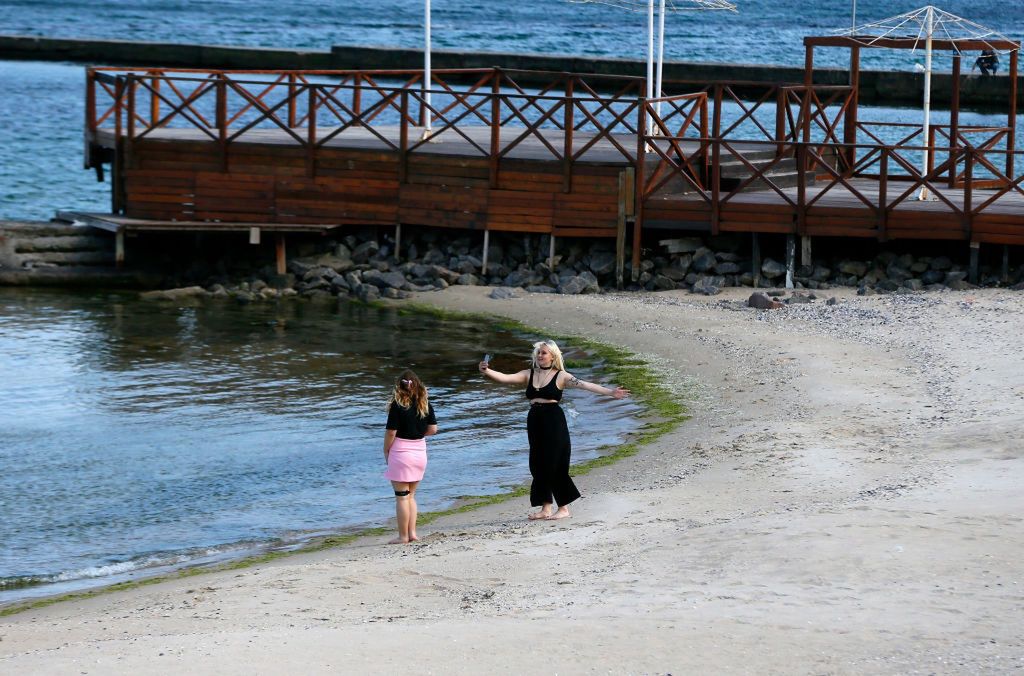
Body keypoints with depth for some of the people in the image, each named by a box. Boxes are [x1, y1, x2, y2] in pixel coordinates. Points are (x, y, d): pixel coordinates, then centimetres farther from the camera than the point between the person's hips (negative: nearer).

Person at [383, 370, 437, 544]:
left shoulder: (398, 405, -14)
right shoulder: (425, 404, 0)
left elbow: (391, 432, -15)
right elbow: (433, 429, 2)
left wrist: (386, 451, 0)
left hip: (400, 452, -5)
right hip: (420, 451, 5)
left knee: (401, 496, 2)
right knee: (411, 495, 17)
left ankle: (403, 536, 4)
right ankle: (412, 533, 13)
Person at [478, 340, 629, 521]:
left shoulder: (561, 376, -1)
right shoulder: (529, 374, 10)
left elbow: (584, 385, -9)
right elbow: (505, 378, 0)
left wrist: (610, 392, -19)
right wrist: (487, 371, -18)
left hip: (554, 422, -5)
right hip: (535, 422, 5)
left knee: (555, 465, -5)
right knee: (538, 465, 5)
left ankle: (563, 508, 2)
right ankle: (546, 507, 12)